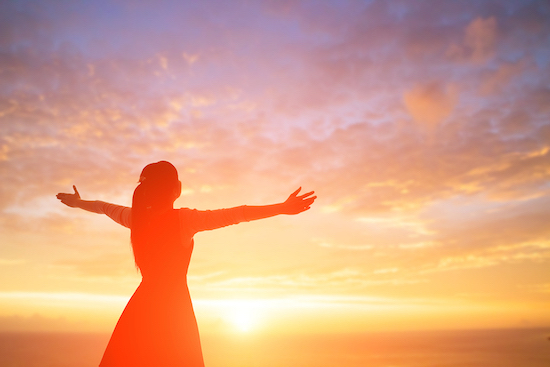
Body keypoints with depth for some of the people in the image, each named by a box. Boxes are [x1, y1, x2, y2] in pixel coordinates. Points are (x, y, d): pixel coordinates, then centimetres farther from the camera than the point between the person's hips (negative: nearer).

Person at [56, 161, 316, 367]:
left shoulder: (136, 217, 3)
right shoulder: (183, 219, -14)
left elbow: (106, 207, 24)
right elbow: (235, 214, -21)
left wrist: (78, 202, 45)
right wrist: (283, 208, -23)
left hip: (142, 305, 6)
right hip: (173, 307, -6)